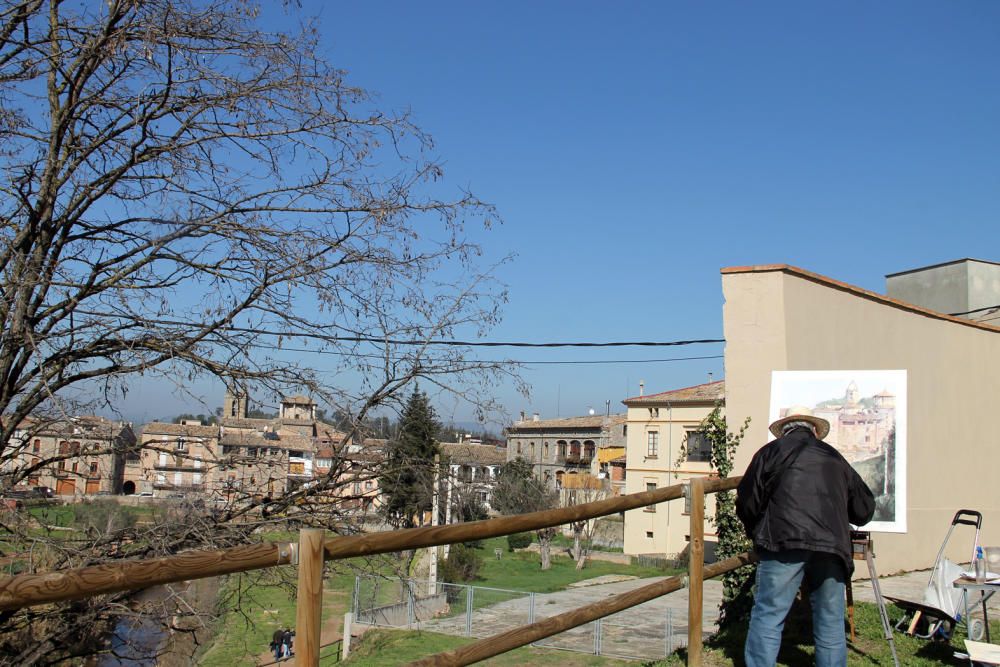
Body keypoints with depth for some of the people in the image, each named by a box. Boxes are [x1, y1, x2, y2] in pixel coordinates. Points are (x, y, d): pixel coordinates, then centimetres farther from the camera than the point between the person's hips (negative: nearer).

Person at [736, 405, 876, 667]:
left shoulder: (772, 451, 14)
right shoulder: (834, 458, 25)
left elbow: (747, 503, 10)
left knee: (768, 618, -2)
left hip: (784, 541, -3)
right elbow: (864, 508, 29)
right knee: (831, 625, 12)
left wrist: (758, 536, 27)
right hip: (832, 545, 3)